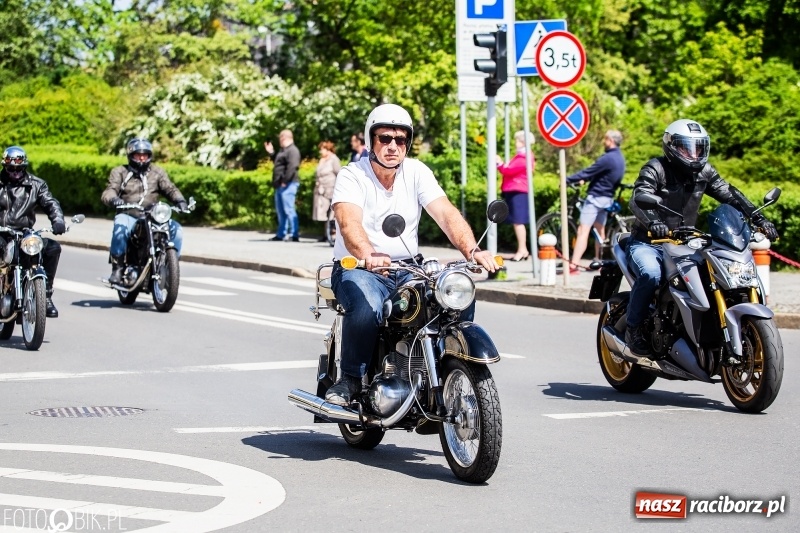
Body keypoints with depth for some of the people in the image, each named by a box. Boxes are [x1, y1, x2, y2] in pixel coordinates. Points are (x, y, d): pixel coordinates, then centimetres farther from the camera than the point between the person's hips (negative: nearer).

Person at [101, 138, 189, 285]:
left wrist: (180, 200, -20)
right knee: (120, 227, -37)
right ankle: (117, 268, -28)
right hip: (128, 216, -2)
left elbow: (169, 188, 2)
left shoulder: (157, 172, 16)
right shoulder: (120, 172, 10)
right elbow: (109, 191, -4)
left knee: (176, 229, -21)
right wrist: (113, 199, -30)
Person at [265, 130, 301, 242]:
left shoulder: (292, 151, -13)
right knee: (280, 210, 15)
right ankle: (281, 234, 22)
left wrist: (285, 181, -25)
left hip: (288, 185, -11)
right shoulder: (283, 150, 20)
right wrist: (271, 153, 30)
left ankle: (295, 235, -14)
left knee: (289, 209, -13)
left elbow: (292, 167, -25)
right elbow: (277, 163, 35)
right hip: (280, 186, 11)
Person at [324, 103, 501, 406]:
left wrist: (471, 250, -29)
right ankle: (350, 380, -14)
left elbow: (446, 213, -9)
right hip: (358, 268, -4)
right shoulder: (352, 176, -8)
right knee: (367, 307, -37)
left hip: (408, 269, 4)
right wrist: (368, 256, -48)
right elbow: (349, 222, -26)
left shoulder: (417, 172, 4)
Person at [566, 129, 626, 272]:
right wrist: (584, 180, 15)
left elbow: (588, 171, -19)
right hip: (607, 198, 10)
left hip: (596, 197, -9)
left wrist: (568, 180, -14)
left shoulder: (608, 158, -19)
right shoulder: (619, 158, 10)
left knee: (583, 230, -15)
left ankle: (574, 265, -23)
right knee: (600, 230, 20)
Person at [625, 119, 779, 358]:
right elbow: (638, 199, -26)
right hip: (648, 242, -6)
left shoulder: (704, 172, 8)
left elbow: (730, 194, 3)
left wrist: (758, 218, -13)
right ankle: (634, 329, -17)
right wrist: (652, 222, -48)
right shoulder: (656, 169, -11)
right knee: (651, 274, -35)